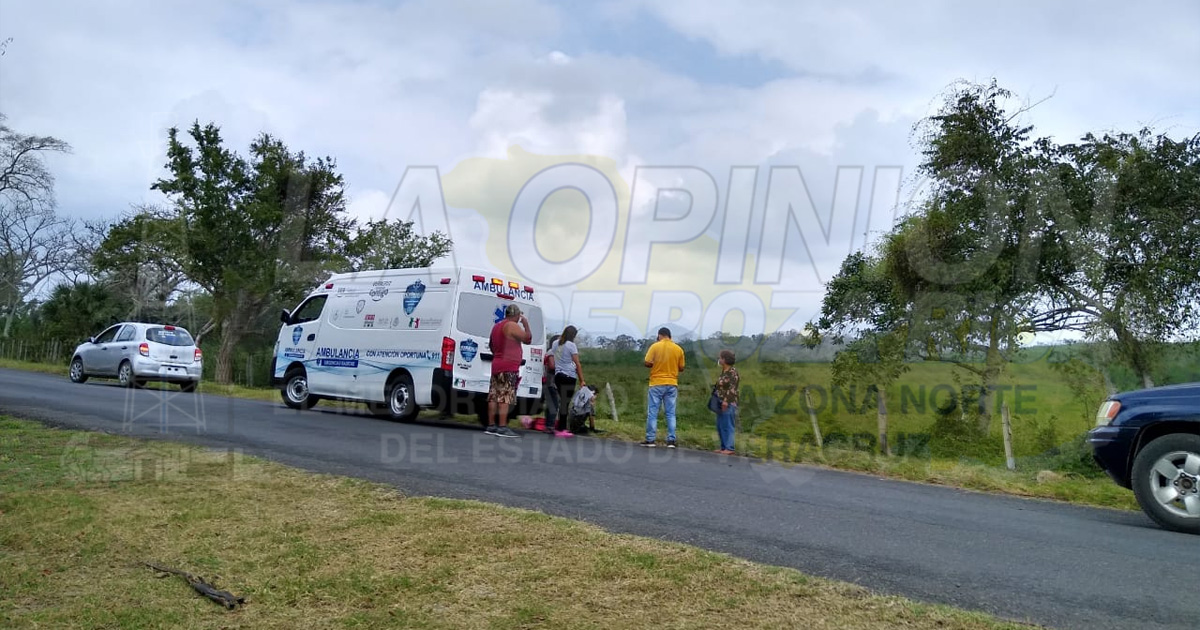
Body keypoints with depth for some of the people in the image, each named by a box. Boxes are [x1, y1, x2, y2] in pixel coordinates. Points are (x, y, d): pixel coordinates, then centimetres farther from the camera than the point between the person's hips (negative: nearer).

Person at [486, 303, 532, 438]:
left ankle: (491, 426, 10)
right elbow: (527, 338, -14)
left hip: (496, 365, 9)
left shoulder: (496, 326, 18)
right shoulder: (512, 326, -10)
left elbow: (491, 344, 30)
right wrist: (526, 324, -1)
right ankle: (502, 427, -14)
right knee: (505, 398, -11)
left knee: (494, 397, 8)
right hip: (509, 367, -9)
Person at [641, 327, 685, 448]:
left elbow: (648, 363, -10)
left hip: (656, 384, -2)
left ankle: (650, 440, 3)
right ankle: (671, 440, 2)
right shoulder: (678, 349, 3)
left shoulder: (655, 346, -5)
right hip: (672, 384, 3)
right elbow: (681, 368, 7)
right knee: (671, 413, 6)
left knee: (652, 413, 3)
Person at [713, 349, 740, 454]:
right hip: (721, 403, 9)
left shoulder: (733, 373, -12)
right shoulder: (723, 372, 14)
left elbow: (732, 389, -18)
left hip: (728, 404, -9)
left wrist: (726, 401, -22)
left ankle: (729, 448, -3)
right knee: (720, 426, 12)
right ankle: (723, 447, 18)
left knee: (727, 426, -7)